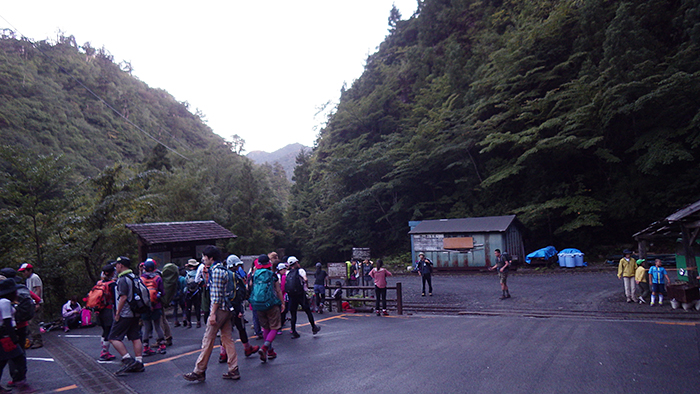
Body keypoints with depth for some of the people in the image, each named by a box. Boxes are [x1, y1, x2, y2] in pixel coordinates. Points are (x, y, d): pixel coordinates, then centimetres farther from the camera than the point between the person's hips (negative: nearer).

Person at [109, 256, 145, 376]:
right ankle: (139, 363, 10)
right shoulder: (134, 277, 14)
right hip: (135, 313, 9)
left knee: (114, 338, -2)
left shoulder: (123, 279, -14)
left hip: (125, 315, -9)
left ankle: (127, 360, -9)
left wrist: (117, 313, -14)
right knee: (135, 338, 9)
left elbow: (123, 298, -20)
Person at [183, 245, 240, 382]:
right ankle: (233, 370, 12)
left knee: (208, 340, -1)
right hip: (227, 309, 10)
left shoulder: (216, 271, -14)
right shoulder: (223, 269, 15)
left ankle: (199, 372, 8)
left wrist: (212, 313, -19)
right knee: (227, 339, 10)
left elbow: (216, 294, -19)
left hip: (219, 309, -10)